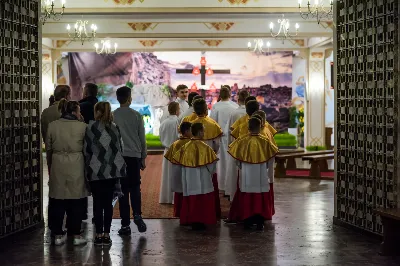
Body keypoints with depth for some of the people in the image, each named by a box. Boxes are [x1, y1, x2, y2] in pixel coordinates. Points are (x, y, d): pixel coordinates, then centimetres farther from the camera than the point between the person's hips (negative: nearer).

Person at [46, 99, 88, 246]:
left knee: (57, 202, 9)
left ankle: (58, 235, 13)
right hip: (76, 166, -2)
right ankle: (76, 235, 11)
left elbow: (48, 149, 7)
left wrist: (50, 166, 17)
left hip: (57, 166, 2)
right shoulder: (82, 126, -6)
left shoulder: (52, 125, 2)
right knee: (76, 203, 6)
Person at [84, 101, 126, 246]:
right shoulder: (115, 128, 7)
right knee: (108, 202, 8)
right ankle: (106, 234, 9)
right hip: (113, 170, 4)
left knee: (98, 202, 4)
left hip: (96, 171, -4)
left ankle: (99, 234, 5)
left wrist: (89, 166, 9)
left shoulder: (91, 127, -7)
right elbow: (119, 149, 10)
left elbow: (86, 150, -4)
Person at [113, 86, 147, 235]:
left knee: (123, 190, 4)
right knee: (135, 188, 10)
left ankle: (125, 224, 4)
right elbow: (142, 138, 4)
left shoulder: (112, 116, -2)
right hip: (134, 156, 0)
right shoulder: (136, 116, -1)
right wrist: (143, 157, 14)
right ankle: (137, 215, -12)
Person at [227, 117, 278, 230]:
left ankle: (247, 221, 14)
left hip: (246, 176, 1)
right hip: (262, 176, 0)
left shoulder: (242, 141, -9)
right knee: (261, 199, 8)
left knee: (246, 199, 11)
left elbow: (237, 159, 2)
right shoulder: (265, 141, -10)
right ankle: (260, 222, 8)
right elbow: (270, 160, -1)